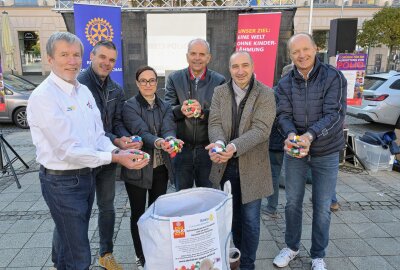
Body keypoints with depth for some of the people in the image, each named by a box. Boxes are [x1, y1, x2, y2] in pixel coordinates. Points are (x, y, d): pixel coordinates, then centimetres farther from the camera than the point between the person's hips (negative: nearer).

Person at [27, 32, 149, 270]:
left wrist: (116, 150, -14)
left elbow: (98, 135, 6)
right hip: (62, 181, -7)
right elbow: (67, 149, -23)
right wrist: (114, 158, -25)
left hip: (87, 175, 7)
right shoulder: (43, 96, -18)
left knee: (70, 239, 26)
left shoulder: (84, 91, 6)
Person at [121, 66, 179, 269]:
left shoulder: (165, 106, 5)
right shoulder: (130, 106, -8)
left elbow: (169, 128, -13)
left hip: (161, 167, 4)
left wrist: (170, 139, -37)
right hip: (137, 168, -4)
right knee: (138, 213, 9)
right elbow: (141, 131, -23)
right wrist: (158, 142, -44)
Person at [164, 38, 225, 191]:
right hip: (181, 149, 1)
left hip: (208, 150, -1)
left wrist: (202, 112, -25)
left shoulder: (219, 81, -1)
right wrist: (181, 110, -25)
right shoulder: (174, 79, 2)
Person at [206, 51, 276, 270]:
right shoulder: (220, 92, 3)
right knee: (231, 215, 20)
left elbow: (260, 129, -19)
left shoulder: (266, 94, -8)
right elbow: (215, 123, -7)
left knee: (250, 219, 9)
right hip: (225, 165, 3)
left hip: (251, 166, -3)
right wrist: (219, 143, -29)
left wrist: (234, 147, -35)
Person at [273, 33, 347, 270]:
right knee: (293, 202, 13)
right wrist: (291, 134, -29)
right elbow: (284, 115, -7)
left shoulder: (333, 77, -11)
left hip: (326, 153, -2)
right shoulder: (285, 83, -2)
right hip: (295, 152, 3)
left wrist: (310, 135, -35)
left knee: (322, 207, 9)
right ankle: (292, 247, 35)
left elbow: (335, 113, -19)